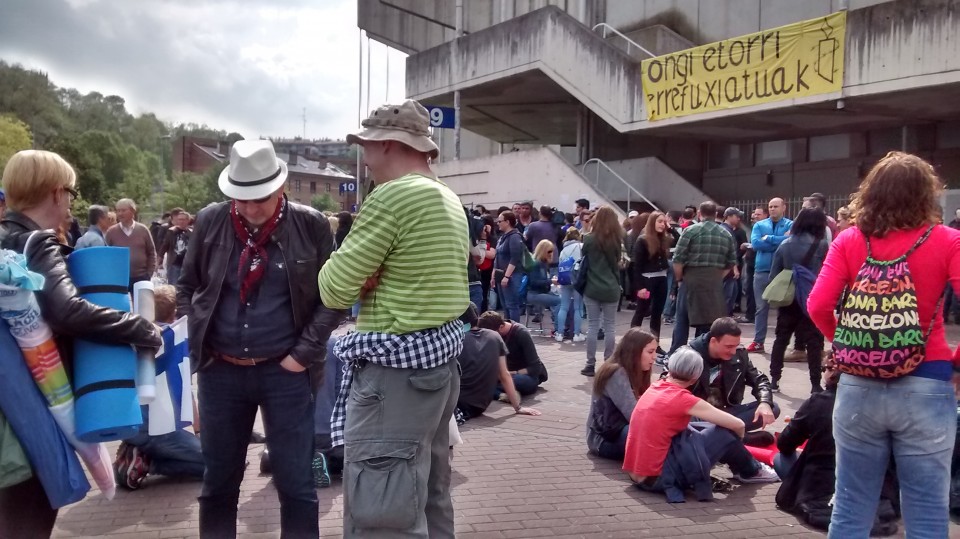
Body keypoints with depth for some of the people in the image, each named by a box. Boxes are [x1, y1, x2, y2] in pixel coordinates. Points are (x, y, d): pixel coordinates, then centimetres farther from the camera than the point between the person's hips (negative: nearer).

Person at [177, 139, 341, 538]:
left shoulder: (311, 225, -6)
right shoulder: (209, 221, 1)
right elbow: (186, 287, 12)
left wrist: (304, 353, -7)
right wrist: (193, 343, 1)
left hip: (284, 372, -2)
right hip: (220, 371, 2)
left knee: (296, 485, 5)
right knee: (218, 482, 14)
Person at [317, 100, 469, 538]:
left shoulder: (392, 195, -17)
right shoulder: (450, 201, 13)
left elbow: (333, 289, -15)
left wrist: (357, 273, 3)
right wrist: (376, 276, -1)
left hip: (396, 366, -10)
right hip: (441, 353, 10)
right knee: (429, 498, 19)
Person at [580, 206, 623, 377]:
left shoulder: (589, 239, -9)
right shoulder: (618, 240, -2)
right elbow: (618, 263, 9)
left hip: (592, 288, -1)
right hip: (611, 289, 1)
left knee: (593, 326, 5)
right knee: (609, 327, 6)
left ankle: (590, 365, 7)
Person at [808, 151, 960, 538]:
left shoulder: (848, 241, 0)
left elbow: (817, 307, -7)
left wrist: (845, 345, 9)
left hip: (859, 386, 2)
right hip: (925, 387, -1)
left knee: (851, 508, 12)